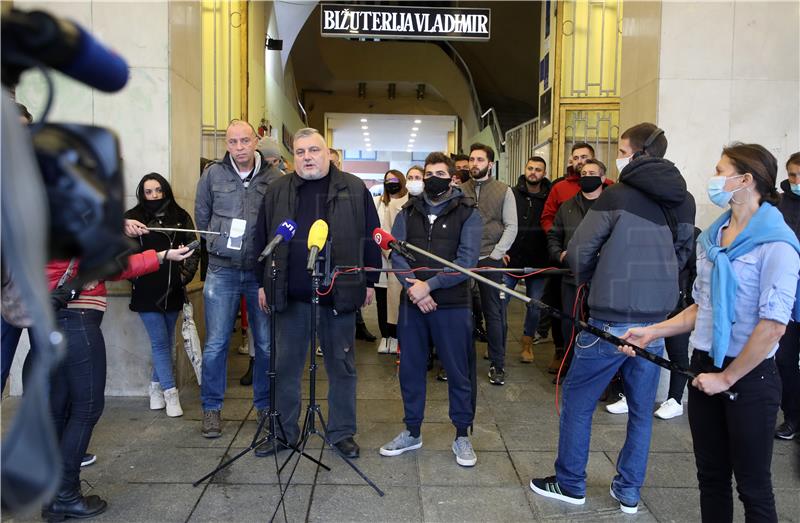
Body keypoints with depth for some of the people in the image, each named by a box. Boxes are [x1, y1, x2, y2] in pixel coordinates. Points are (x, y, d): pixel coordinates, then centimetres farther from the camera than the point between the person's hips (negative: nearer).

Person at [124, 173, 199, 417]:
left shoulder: (180, 217, 7)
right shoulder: (133, 217, 0)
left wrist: (186, 274, 3)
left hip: (173, 290, 3)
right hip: (147, 291, -3)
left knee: (168, 341, 12)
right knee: (160, 341, -1)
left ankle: (156, 385, 30)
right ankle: (170, 392, 7)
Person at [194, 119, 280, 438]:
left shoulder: (274, 178, -1)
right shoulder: (212, 174, 2)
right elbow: (201, 218, 13)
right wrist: (216, 247, 14)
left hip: (262, 271, 0)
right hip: (222, 271, 0)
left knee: (266, 343, 7)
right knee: (216, 343, 4)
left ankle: (265, 404, 25)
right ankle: (211, 408, 20)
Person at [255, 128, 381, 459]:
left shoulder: (354, 189, 2)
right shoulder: (278, 192, 7)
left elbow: (371, 236, 5)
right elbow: (263, 239, 11)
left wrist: (370, 281, 3)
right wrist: (264, 283, 8)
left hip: (340, 294, -1)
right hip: (290, 295, 2)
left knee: (341, 365, 10)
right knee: (285, 365, 11)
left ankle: (342, 431, 25)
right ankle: (283, 430, 28)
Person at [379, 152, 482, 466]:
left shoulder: (467, 213, 0)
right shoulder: (408, 212, 10)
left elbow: (467, 260, -11)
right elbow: (396, 253, 0)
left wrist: (429, 285, -17)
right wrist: (412, 288, -16)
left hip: (452, 305, -3)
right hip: (412, 303, 4)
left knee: (458, 372, 6)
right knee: (410, 369, 12)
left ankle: (462, 436, 23)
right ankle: (412, 432, 28)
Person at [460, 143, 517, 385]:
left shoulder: (504, 191, 4)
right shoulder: (459, 190, 8)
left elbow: (511, 227, 0)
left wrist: (496, 254, -8)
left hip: (491, 260, -1)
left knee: (494, 313, 4)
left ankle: (497, 363, 15)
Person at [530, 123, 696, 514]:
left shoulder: (617, 196, -10)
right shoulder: (683, 201, 8)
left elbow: (578, 254, -8)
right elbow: (682, 255, 16)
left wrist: (588, 278, 11)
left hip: (611, 320, -6)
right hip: (657, 321, 6)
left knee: (577, 401, 10)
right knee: (642, 409, 16)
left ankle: (570, 484, 21)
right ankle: (629, 492, 26)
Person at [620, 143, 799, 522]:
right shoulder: (711, 237, 8)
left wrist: (727, 378, -13)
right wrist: (652, 332, 5)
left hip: (749, 376, -6)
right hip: (705, 365, 6)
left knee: (752, 485, 8)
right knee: (710, 476, 17)